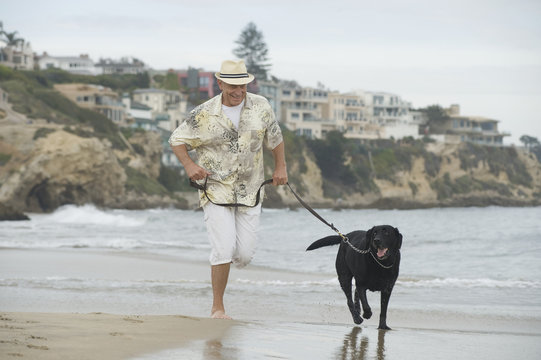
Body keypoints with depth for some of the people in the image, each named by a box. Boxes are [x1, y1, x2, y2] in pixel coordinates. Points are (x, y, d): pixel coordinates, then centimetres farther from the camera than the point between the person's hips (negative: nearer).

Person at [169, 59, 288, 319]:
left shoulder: (260, 107, 0)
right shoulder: (204, 114, -8)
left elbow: (275, 137, 17)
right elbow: (177, 139, 3)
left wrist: (280, 168, 15)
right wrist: (189, 165, -12)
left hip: (249, 190, 3)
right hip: (216, 188, -3)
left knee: (244, 255, -1)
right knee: (224, 247, -16)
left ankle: (219, 267, 38)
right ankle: (217, 308, -2)